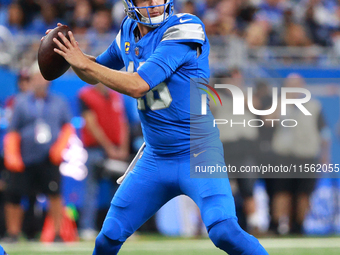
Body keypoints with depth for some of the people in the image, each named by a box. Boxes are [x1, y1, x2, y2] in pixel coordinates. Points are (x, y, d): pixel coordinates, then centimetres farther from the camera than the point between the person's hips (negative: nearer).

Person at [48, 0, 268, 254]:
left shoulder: (182, 31, -17)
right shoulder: (129, 33, 6)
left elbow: (138, 86, -23)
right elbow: (95, 75, 23)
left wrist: (85, 63, -16)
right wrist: (73, 55, 3)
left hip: (197, 154, -6)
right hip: (155, 158, 7)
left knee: (224, 231, -27)